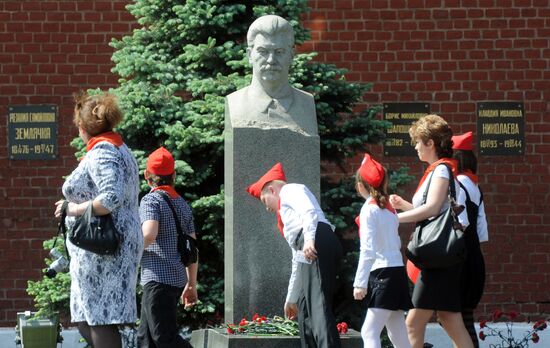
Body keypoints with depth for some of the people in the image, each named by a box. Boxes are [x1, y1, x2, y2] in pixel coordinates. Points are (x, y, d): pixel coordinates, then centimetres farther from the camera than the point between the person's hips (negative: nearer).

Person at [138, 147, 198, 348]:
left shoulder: (151, 200, -6)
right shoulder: (182, 204, 17)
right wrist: (192, 284, 21)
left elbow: (149, 235, -23)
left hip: (158, 278, -8)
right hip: (178, 279, 8)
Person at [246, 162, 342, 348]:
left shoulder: (290, 190, 12)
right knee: (304, 308, 10)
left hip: (318, 243, -10)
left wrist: (309, 240, -28)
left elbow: (309, 211, -12)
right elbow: (298, 261, 37)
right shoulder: (286, 209, 36)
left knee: (318, 305, -19)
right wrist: (291, 298, 39)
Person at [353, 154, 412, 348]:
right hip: (398, 269, 8)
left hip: (382, 273, -8)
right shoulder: (389, 208, 15)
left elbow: (368, 250, -14)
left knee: (369, 332, -14)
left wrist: (360, 282, -14)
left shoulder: (369, 209, -8)